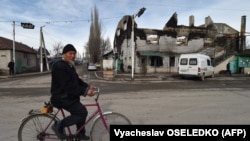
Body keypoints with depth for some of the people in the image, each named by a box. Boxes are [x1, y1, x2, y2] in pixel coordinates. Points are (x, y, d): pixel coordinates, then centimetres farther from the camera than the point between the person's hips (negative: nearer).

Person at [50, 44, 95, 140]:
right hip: (62, 98, -10)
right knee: (82, 113, -15)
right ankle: (59, 125, -1)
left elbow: (77, 80, 13)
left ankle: (80, 135, 33)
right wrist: (85, 91, -32)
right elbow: (68, 86, -28)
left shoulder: (70, 66, 13)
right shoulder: (59, 66, -20)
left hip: (69, 96, 10)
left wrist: (88, 86, -4)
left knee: (81, 112, 15)